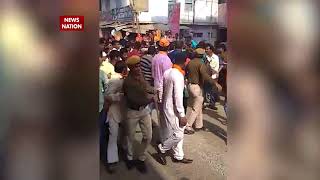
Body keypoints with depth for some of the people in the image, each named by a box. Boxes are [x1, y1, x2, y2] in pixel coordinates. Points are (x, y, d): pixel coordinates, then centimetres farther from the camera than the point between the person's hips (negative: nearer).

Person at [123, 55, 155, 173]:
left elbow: (151, 90, -2)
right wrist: (150, 98, -14)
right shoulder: (128, 81, -19)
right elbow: (134, 99, -23)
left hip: (145, 110, 5)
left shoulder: (141, 76, 0)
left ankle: (141, 159, 27)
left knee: (148, 137, 7)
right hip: (132, 112, -5)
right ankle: (130, 158, 37)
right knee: (131, 137, 13)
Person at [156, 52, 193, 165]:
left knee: (179, 132, 16)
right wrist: (182, 115, -20)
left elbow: (163, 88, 10)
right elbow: (178, 97, -24)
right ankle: (162, 148, 19)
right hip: (173, 109, -9)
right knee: (178, 135, 0)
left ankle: (178, 156, 26)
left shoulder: (167, 72, 3)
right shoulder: (178, 76, -22)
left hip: (167, 105, 9)